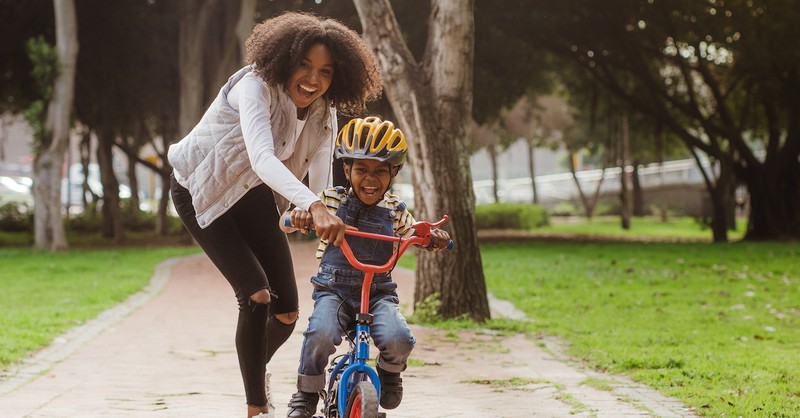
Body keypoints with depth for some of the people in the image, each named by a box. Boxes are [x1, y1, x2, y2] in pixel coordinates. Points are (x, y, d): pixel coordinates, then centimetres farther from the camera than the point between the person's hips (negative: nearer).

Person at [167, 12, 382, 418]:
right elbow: (263, 159, -48)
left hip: (253, 196, 6)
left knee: (287, 311, 2)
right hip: (202, 192, -6)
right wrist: (313, 207, -61)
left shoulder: (323, 115, -11)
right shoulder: (256, 87, -32)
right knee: (256, 296, -21)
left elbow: (321, 184, -14)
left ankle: (256, 368, 35)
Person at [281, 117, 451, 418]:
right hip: (334, 289, -1)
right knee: (321, 334, -32)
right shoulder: (331, 201, 1)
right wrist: (298, 217, -26)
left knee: (398, 340, -27)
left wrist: (434, 237, -14)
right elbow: (286, 221, 0)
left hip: (379, 292, 1)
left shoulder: (395, 210, 6)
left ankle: (389, 372, 12)